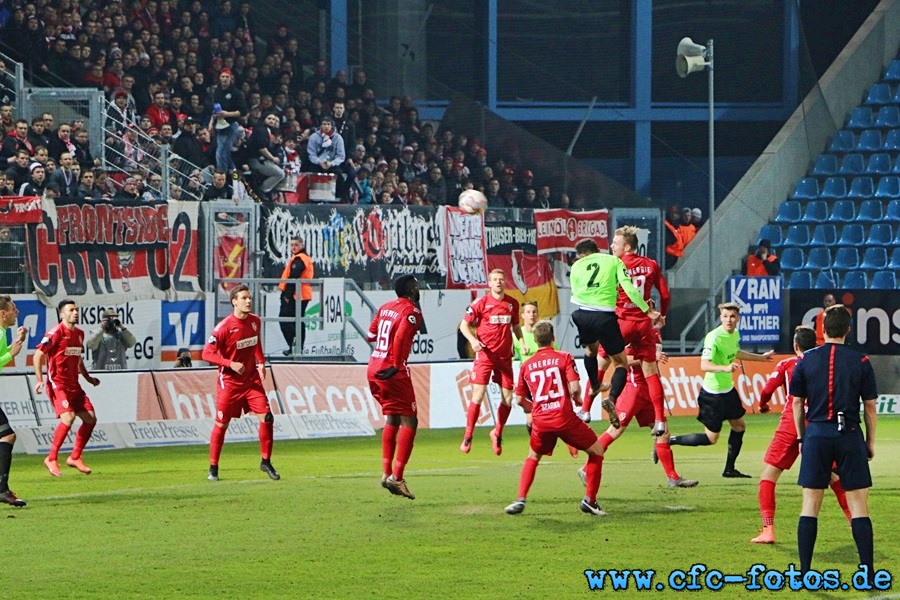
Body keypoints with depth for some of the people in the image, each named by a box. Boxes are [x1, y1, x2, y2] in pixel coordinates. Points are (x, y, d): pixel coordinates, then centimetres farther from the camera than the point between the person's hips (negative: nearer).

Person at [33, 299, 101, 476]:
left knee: (90, 418, 1)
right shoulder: (56, 333, -11)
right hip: (57, 384, -8)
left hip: (74, 385, 8)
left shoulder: (79, 334, 13)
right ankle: (51, 459, -12)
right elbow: (38, 356, -11)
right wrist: (40, 380, -18)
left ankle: (75, 457, 13)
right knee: (68, 417, -24)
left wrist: (88, 378, 24)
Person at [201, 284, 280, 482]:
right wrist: (231, 364, -25)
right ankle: (213, 468, 13)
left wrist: (261, 362, 5)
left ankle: (266, 462, 8)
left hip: (252, 380, 5)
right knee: (221, 424, 1)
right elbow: (207, 354, -16)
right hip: (229, 382, -5)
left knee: (266, 417, -6)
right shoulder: (224, 327, -17)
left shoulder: (255, 321, 2)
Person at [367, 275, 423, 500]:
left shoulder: (385, 307, 13)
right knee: (409, 422, -2)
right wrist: (396, 366, -21)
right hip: (392, 372, -8)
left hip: (373, 369, 8)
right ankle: (396, 476, -10)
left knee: (392, 420, 21)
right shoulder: (411, 312, -10)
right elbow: (401, 338, -24)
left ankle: (387, 472, 18)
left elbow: (371, 335, 19)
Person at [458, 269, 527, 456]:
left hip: (505, 356, 4)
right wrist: (473, 340, -18)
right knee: (478, 395, -12)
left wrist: (521, 342, 5)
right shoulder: (481, 303, -4)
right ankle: (468, 437, -2)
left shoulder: (512, 303, 8)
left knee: (508, 398, 3)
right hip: (485, 354, -4)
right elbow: (464, 325, -1)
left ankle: (497, 433, 23)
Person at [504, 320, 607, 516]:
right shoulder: (564, 358, 2)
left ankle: (520, 499, 11)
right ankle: (589, 500, 7)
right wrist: (577, 399, 13)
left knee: (532, 458, 27)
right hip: (565, 418, -3)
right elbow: (575, 388, -9)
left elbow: (520, 399, 16)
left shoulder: (526, 365, 11)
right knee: (597, 452, 14)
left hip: (541, 421, 3)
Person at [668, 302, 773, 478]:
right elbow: (704, 365, -34)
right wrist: (725, 368, -49)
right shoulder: (714, 337, -25)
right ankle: (668, 440, 8)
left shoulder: (735, 334, 3)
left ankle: (729, 469, 28)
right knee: (711, 438, -2)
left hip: (728, 389, 9)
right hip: (713, 393, -9)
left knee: (739, 425, 16)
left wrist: (761, 357, 36)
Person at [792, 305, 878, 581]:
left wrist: (801, 437, 16)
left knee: (810, 504, 5)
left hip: (816, 434, 1)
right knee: (858, 505, 2)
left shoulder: (806, 360, 2)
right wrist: (870, 441, 11)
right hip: (849, 434, -1)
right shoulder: (860, 362, -2)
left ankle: (804, 573, 3)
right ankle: (868, 572, -1)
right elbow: (870, 406, 1)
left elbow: (797, 403, 6)